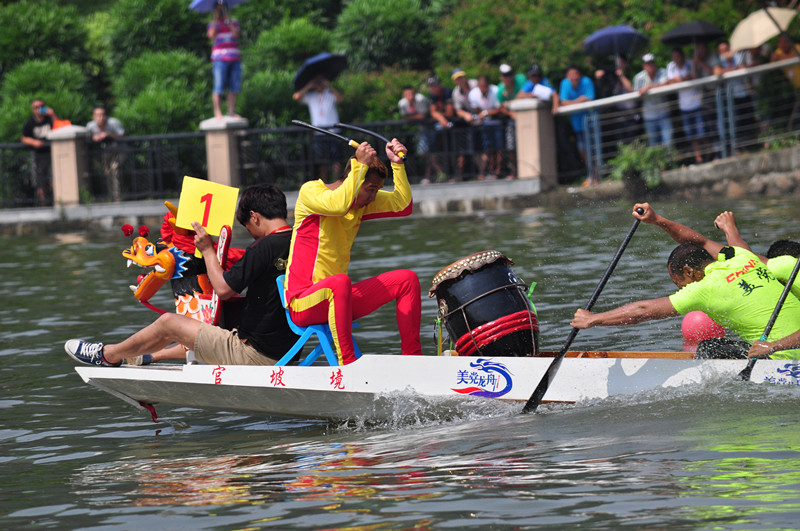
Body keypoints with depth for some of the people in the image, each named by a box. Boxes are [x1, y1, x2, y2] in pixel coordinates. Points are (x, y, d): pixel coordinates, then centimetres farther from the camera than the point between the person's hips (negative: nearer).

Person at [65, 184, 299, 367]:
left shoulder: (265, 247, -20)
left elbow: (223, 289, -16)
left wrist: (207, 249, -2)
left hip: (254, 355, -8)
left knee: (168, 323, 9)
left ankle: (107, 355, 28)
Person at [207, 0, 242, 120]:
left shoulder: (233, 22, 15)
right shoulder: (213, 24, 9)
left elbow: (236, 34, -4)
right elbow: (211, 35, -11)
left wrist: (227, 18, -6)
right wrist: (216, 19, -9)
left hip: (235, 59, 3)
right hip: (220, 59, -3)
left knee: (234, 88, 2)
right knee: (219, 88, -7)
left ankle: (231, 111, 7)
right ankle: (217, 112, -5)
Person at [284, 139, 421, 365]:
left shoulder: (362, 201, 11)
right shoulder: (310, 191, -11)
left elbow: (403, 205, 6)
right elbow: (339, 205, -33)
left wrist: (397, 163, -3)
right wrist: (361, 164, -30)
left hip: (336, 296, 8)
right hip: (303, 304, -8)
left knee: (408, 279, 2)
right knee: (340, 282, -42)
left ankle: (413, 357, 5)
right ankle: (347, 364, -38)